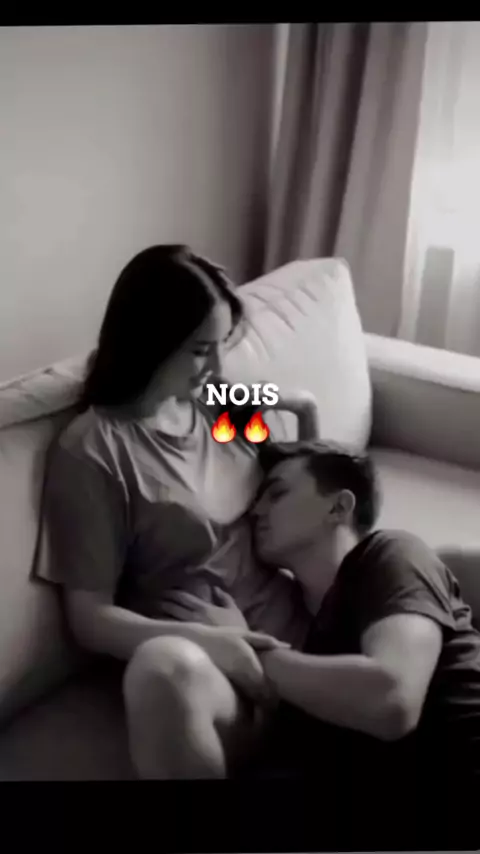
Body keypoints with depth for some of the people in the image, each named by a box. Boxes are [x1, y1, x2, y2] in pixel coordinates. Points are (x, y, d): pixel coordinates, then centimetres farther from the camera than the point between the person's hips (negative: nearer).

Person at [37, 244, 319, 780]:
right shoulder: (91, 450, -9)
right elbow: (89, 618, -10)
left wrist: (307, 417, 8)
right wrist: (205, 640, -26)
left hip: (292, 629, 7)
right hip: (200, 659, -6)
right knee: (164, 667, -40)